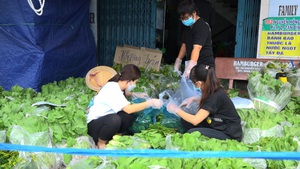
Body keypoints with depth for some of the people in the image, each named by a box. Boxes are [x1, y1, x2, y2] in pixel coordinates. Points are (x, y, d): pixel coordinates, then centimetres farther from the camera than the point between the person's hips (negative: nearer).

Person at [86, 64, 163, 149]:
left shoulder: (116, 85, 2)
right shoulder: (112, 88, -25)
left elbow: (123, 93, 31)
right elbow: (128, 109, -34)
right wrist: (150, 103, -26)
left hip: (106, 120, 8)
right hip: (94, 124, -8)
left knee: (129, 116, -13)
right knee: (114, 119, -36)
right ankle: (101, 143, -11)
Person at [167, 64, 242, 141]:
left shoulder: (215, 96, -28)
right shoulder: (214, 90, -3)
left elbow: (195, 120, -27)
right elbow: (207, 102, 22)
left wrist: (176, 110, -13)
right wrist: (194, 99, 4)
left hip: (230, 135, -8)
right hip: (219, 126, 8)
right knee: (185, 121, -2)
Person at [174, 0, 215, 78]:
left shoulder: (202, 26, -16)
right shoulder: (187, 27, 13)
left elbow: (197, 48, -29)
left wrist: (189, 68, -39)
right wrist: (178, 61, 13)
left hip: (204, 66, -8)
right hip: (193, 65, 8)